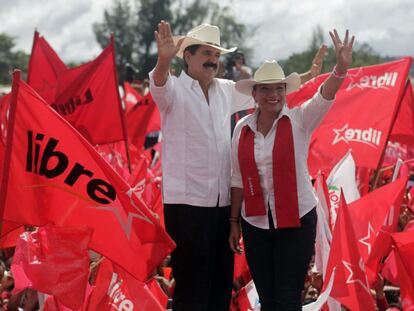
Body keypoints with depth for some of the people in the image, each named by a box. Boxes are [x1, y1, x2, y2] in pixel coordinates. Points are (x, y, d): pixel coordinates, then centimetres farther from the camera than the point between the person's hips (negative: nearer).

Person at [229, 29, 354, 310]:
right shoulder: (243, 128, 3)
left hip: (297, 220, -3)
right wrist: (234, 222, 8)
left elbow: (324, 97, -23)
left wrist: (341, 68, -41)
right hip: (255, 223, 3)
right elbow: (238, 179, 8)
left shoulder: (299, 120, -5)